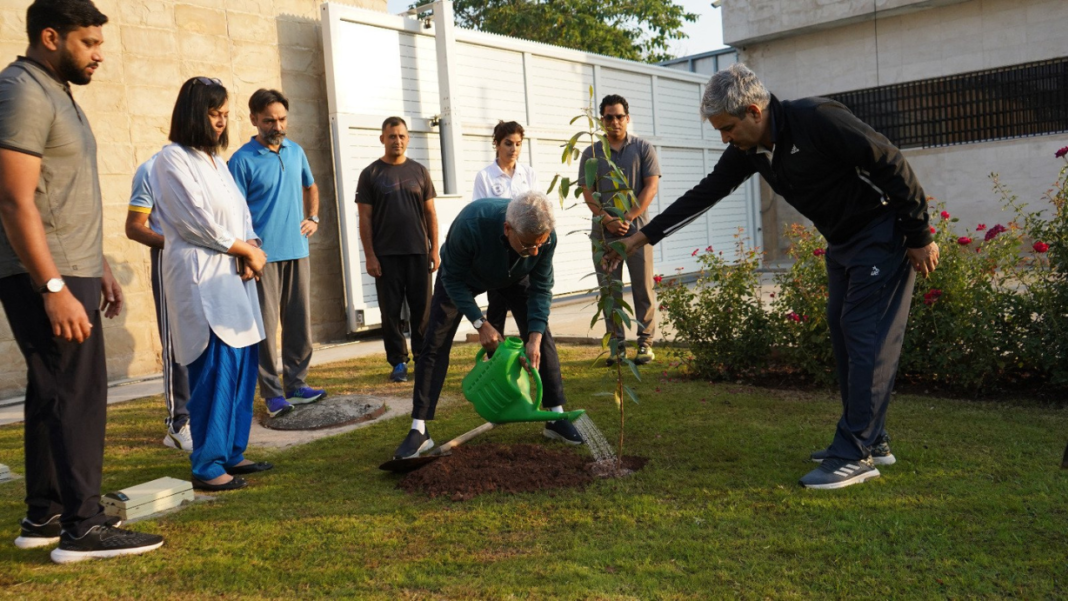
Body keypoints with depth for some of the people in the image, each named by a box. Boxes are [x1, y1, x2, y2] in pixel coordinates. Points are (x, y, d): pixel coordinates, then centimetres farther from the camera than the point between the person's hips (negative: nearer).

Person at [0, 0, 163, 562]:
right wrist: (54, 288, -24)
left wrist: (99, 268, 19)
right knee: (77, 395, -7)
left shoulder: (56, 93, 18)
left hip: (71, 271, 10)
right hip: (45, 277, -10)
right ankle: (83, 528, 0)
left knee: (53, 394, 12)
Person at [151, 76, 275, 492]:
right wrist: (247, 251, -4)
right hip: (202, 277, -8)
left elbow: (240, 212, 17)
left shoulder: (216, 160, 19)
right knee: (216, 369, -10)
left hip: (235, 275, 8)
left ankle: (231, 454, 18)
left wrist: (250, 249, -3)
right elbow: (198, 222, -12)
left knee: (242, 366, 7)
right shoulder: (173, 159, -6)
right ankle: (207, 467, -1)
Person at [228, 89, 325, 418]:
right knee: (265, 326, -1)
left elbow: (310, 187, 27)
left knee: (299, 322, 9)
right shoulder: (242, 160, -7)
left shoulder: (296, 151, 11)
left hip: (297, 251, 6)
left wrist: (313, 218, 11)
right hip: (264, 255, -5)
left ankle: (296, 384, 20)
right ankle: (272, 393, 8)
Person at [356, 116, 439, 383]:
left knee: (422, 308, 3)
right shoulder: (370, 174, 3)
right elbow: (365, 218, 1)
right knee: (391, 310, 2)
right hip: (386, 254, -1)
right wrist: (369, 256, -6)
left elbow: (430, 213, 10)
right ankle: (398, 362, 10)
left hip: (418, 251, 2)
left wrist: (435, 249, 3)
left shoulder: (419, 171, 9)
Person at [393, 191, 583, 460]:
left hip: (516, 277, 3)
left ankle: (556, 418, 5)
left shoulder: (546, 236, -33)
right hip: (464, 275, -2)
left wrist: (534, 337, -30)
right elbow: (454, 279, -28)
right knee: (436, 344, -10)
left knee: (542, 336, -8)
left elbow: (541, 288, -21)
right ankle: (419, 431, -5)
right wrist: (481, 324, -32)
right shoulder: (470, 224, -43)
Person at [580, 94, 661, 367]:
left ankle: (645, 342, 5)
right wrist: (607, 220, -10)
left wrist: (627, 218, -11)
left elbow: (651, 187, -1)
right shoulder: (591, 153, 11)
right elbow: (588, 193, 4)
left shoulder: (643, 149, 7)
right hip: (603, 231, 2)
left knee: (643, 288, -2)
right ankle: (617, 344, 9)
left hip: (636, 229, -2)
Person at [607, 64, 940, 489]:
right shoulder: (749, 150, -1)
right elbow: (704, 194, 5)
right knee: (843, 330, 9)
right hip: (841, 242, 9)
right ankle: (871, 442, 18)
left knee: (865, 335, -11)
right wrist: (643, 236, 5)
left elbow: (891, 165, -22)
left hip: (883, 233, -9)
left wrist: (920, 237, -17)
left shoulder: (817, 120, -26)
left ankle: (855, 456, -9)